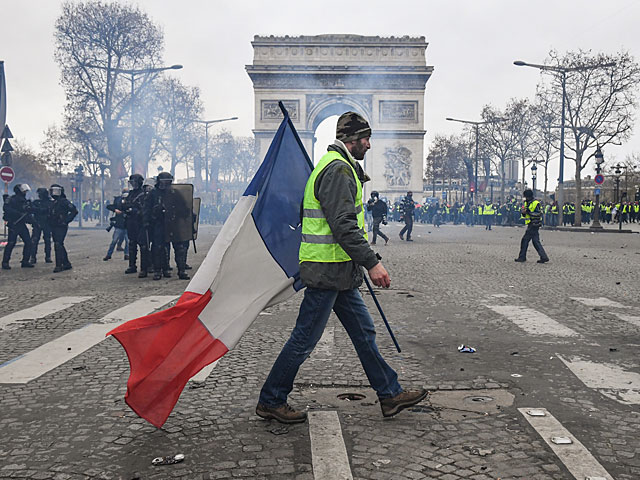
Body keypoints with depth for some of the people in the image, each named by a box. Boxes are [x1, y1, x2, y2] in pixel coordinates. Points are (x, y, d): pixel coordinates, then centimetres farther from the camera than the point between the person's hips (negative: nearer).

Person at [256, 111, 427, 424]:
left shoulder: (341, 168, 19)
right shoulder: (338, 170, -16)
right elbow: (344, 225, -24)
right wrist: (372, 263, -23)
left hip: (339, 273, 11)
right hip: (328, 272, -11)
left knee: (363, 332, 14)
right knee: (304, 339, -1)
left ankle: (390, 394, 24)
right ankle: (270, 401, 12)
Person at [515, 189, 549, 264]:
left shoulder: (536, 203, -12)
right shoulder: (526, 203, 15)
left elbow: (539, 214, -19)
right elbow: (525, 215, 19)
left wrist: (529, 212, -24)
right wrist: (523, 212, -3)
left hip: (534, 225, -9)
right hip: (531, 225, 9)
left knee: (525, 240, -5)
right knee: (536, 241, 8)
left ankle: (522, 257, 3)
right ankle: (544, 257, 8)